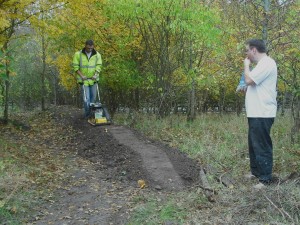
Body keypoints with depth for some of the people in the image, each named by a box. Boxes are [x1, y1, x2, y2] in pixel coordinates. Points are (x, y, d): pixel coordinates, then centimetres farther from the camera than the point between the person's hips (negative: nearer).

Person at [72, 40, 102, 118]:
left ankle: (92, 111, 25)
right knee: (86, 98, -7)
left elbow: (98, 66, -2)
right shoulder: (78, 54, -5)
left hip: (93, 79, 3)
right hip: (84, 79, -3)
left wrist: (95, 75, -18)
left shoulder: (97, 55, -1)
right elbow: (75, 67, -5)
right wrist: (81, 76, -15)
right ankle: (87, 113, 2)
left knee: (93, 97, 10)